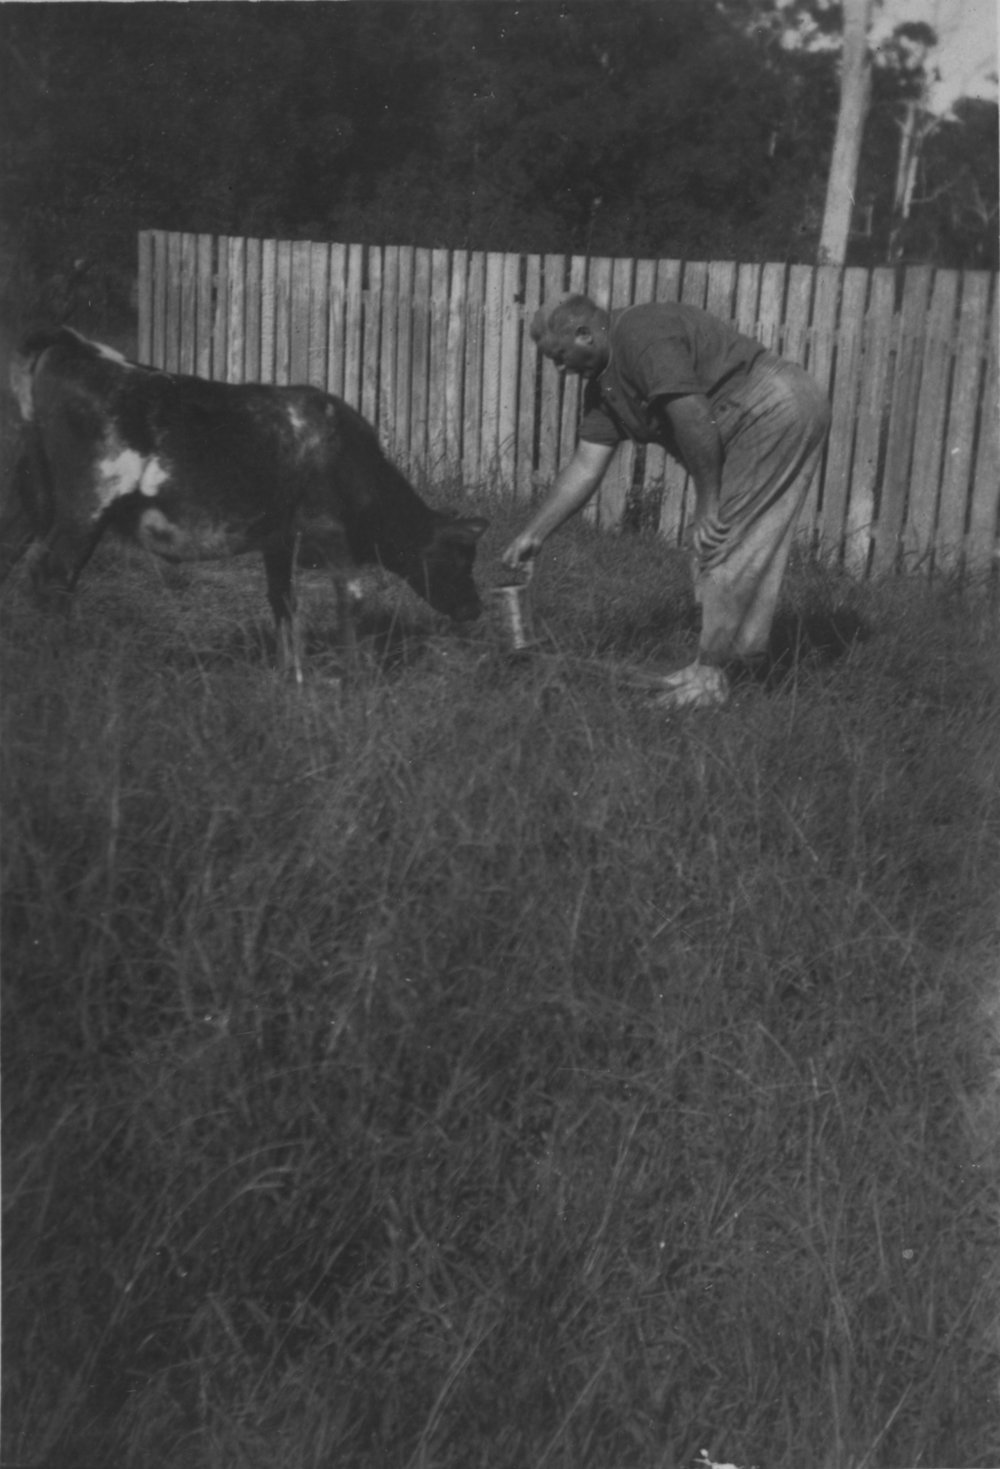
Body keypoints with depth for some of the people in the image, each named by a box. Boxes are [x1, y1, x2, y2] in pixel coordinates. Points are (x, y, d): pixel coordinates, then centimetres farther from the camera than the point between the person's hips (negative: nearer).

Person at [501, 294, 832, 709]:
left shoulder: (642, 333, -16)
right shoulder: (604, 383, 15)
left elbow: (693, 417, -23)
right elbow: (586, 466, 14)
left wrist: (708, 506, -18)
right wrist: (533, 534, 13)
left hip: (775, 408, -10)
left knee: (722, 542, -7)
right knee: (748, 547, 12)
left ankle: (711, 675, -2)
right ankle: (745, 656, 19)